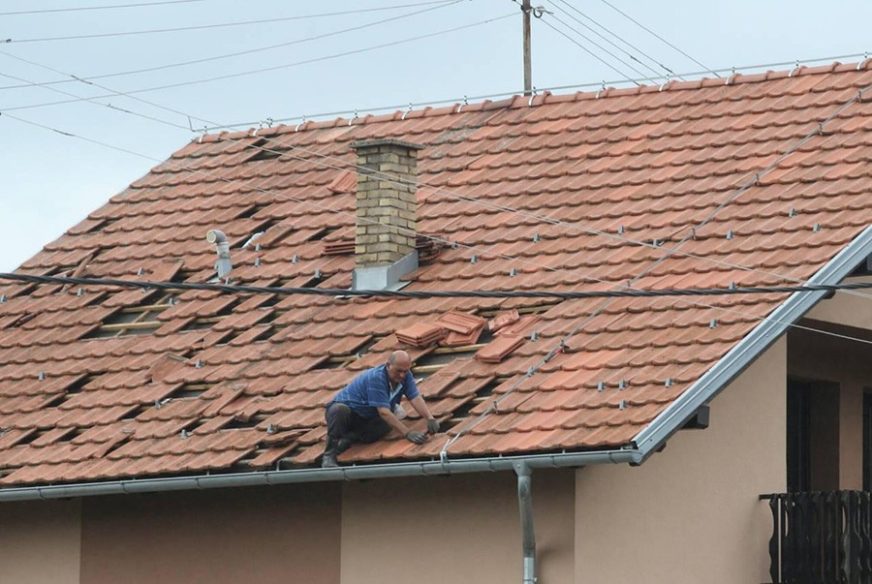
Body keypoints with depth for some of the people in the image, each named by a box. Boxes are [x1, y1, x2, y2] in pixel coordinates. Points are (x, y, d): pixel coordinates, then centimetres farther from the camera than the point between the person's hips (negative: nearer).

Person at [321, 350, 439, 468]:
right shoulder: (376, 378, -30)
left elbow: (416, 398, -15)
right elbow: (384, 412, -36)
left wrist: (430, 419, -34)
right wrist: (407, 433, -42)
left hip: (366, 418, 6)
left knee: (386, 425, -28)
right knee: (340, 410, -42)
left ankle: (347, 438, -22)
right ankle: (329, 454, -34)